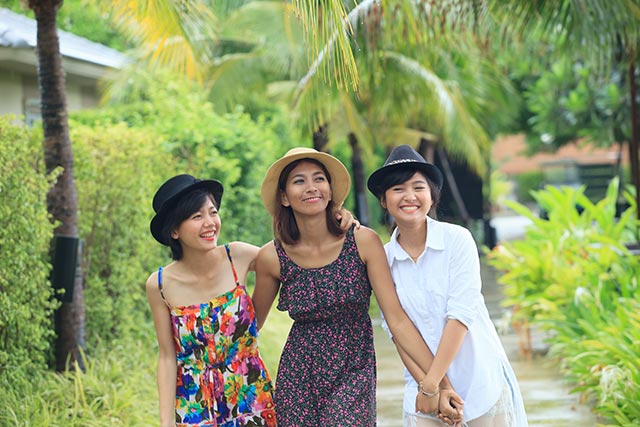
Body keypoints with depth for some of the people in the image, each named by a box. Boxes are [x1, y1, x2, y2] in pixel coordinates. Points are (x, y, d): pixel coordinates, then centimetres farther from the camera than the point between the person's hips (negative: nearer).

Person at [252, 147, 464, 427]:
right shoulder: (272, 257, -5)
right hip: (298, 379, 1)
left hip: (353, 375, -1)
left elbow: (397, 318, -9)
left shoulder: (363, 242, -8)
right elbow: (252, 323, 9)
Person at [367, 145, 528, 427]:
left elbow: (461, 314, -13)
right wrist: (425, 384, -12)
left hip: (480, 380, -2)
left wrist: (432, 382, -16)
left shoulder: (457, 239, -8)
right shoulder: (383, 259, 1)